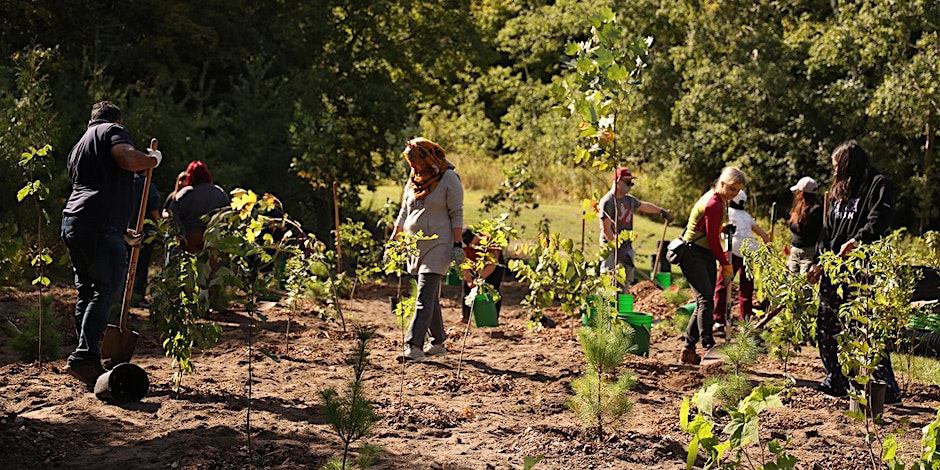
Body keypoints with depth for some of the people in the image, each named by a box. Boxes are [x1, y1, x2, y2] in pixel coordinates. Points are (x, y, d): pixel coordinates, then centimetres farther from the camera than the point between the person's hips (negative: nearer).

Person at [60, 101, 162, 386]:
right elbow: (129, 160, -17)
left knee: (87, 292, 11)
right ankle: (83, 358, -16)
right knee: (106, 290, -8)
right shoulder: (113, 130, 5)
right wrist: (155, 158, 5)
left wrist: (125, 233, 40)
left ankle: (89, 362, 12)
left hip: (72, 222, 9)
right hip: (100, 225, -9)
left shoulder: (78, 147, 31)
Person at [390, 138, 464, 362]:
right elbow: (404, 213, 20)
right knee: (431, 297, 12)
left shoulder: (448, 179, -5)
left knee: (425, 297, -14)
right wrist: (393, 240, 15)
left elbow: (457, 215, -8)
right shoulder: (413, 181, 14)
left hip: (437, 246, -7)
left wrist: (457, 244, -13)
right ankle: (438, 342, 19)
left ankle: (414, 345, -20)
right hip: (415, 246, 7)